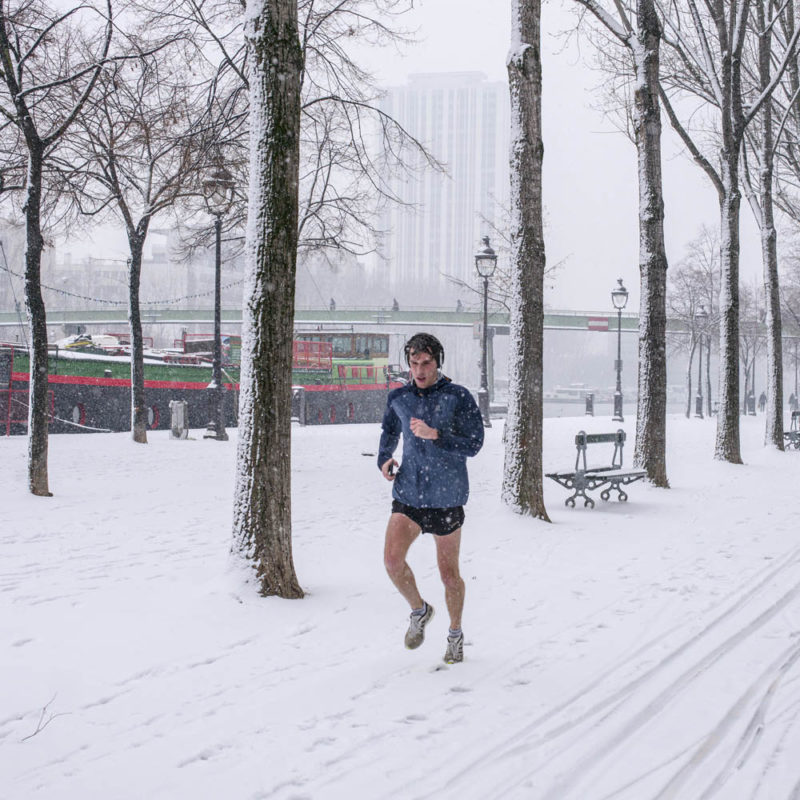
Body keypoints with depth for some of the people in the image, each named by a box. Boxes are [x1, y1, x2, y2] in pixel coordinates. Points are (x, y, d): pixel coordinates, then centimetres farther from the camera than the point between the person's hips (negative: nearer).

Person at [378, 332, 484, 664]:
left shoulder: (458, 397, -8)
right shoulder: (398, 398, 5)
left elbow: (474, 443, -14)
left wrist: (434, 434, -26)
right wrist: (384, 459, 4)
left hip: (446, 498, -3)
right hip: (407, 495, 3)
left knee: (449, 573, 7)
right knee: (392, 560, -15)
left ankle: (455, 633, 31)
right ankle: (419, 610, 14)